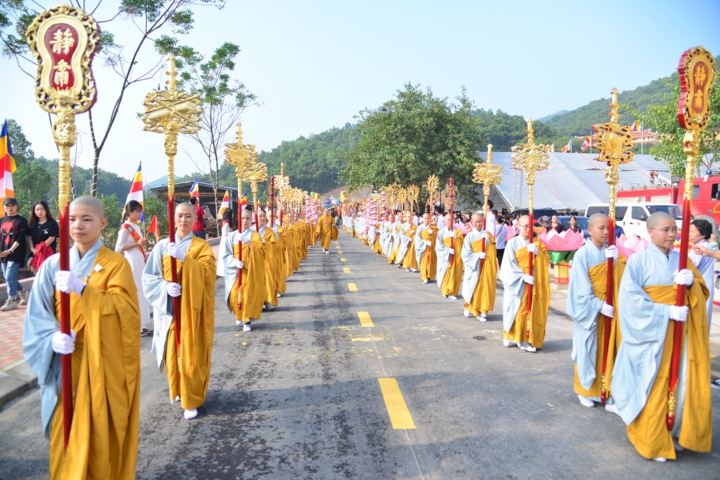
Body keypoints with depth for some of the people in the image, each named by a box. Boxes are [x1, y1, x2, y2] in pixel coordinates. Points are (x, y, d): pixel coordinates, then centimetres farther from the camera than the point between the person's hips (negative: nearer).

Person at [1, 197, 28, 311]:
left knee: (10, 277, -10)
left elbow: (21, 238, -11)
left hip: (16, 254, -6)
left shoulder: (21, 220, -4)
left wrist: (10, 250, -18)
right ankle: (22, 294, 27)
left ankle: (12, 300, 0)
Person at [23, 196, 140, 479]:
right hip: (66, 362, 3)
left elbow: (124, 311, -18)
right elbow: (37, 315, 1)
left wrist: (82, 289, -29)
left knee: (103, 429, 6)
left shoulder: (116, 264, -6)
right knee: (67, 431, 11)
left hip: (104, 363, -2)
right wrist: (53, 338, -18)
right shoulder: (53, 265, 2)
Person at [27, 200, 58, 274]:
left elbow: (51, 238, -11)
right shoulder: (32, 223, 12)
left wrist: (40, 248, -11)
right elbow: (29, 237, 8)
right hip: (35, 253, 6)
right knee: (35, 269, 9)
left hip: (47, 253, -6)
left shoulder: (52, 223, -6)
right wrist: (32, 249, -7)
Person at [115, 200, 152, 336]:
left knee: (141, 292, 10)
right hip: (132, 263, -8)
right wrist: (137, 243, -19)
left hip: (140, 262, 8)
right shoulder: (125, 228, -11)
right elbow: (118, 248, -15)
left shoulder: (137, 227, 13)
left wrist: (145, 258, 17)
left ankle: (141, 325, 18)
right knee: (134, 293, -5)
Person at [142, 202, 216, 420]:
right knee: (172, 352, 10)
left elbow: (207, 273, -16)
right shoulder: (163, 245, 3)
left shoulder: (202, 246, 0)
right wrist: (165, 287, -16)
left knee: (191, 355, -1)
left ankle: (192, 400, 12)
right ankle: (177, 390, 35)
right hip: (169, 308, 2)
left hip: (193, 309, -2)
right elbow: (149, 277, 2)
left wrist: (184, 258, -28)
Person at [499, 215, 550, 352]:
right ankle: (511, 336, 12)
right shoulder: (512, 243, -3)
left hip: (534, 283, 3)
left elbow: (546, 260, 2)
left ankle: (528, 339, 5)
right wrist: (523, 276, -18)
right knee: (515, 310, 0)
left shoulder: (537, 243, 9)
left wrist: (537, 253, -16)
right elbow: (509, 264, -9)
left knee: (531, 311, 0)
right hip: (517, 283, -3)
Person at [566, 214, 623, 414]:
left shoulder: (610, 252, 4)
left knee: (609, 351, 5)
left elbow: (619, 279, -2)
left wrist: (615, 262, -18)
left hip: (609, 308, 4)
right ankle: (585, 391, 24)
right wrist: (599, 305, -19)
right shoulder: (582, 254, -12)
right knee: (588, 351, 7)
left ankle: (608, 393, 12)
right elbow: (582, 288, -13)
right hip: (590, 310, -4)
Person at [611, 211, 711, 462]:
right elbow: (631, 298, -15)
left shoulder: (682, 259, 8)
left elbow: (702, 292, 10)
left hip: (680, 335, 5)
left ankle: (674, 433, 27)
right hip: (652, 335, -5)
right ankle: (652, 441, 19)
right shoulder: (638, 260, -9)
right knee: (653, 388, 2)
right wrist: (667, 312, -20)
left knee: (684, 385, 6)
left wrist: (691, 281, -12)